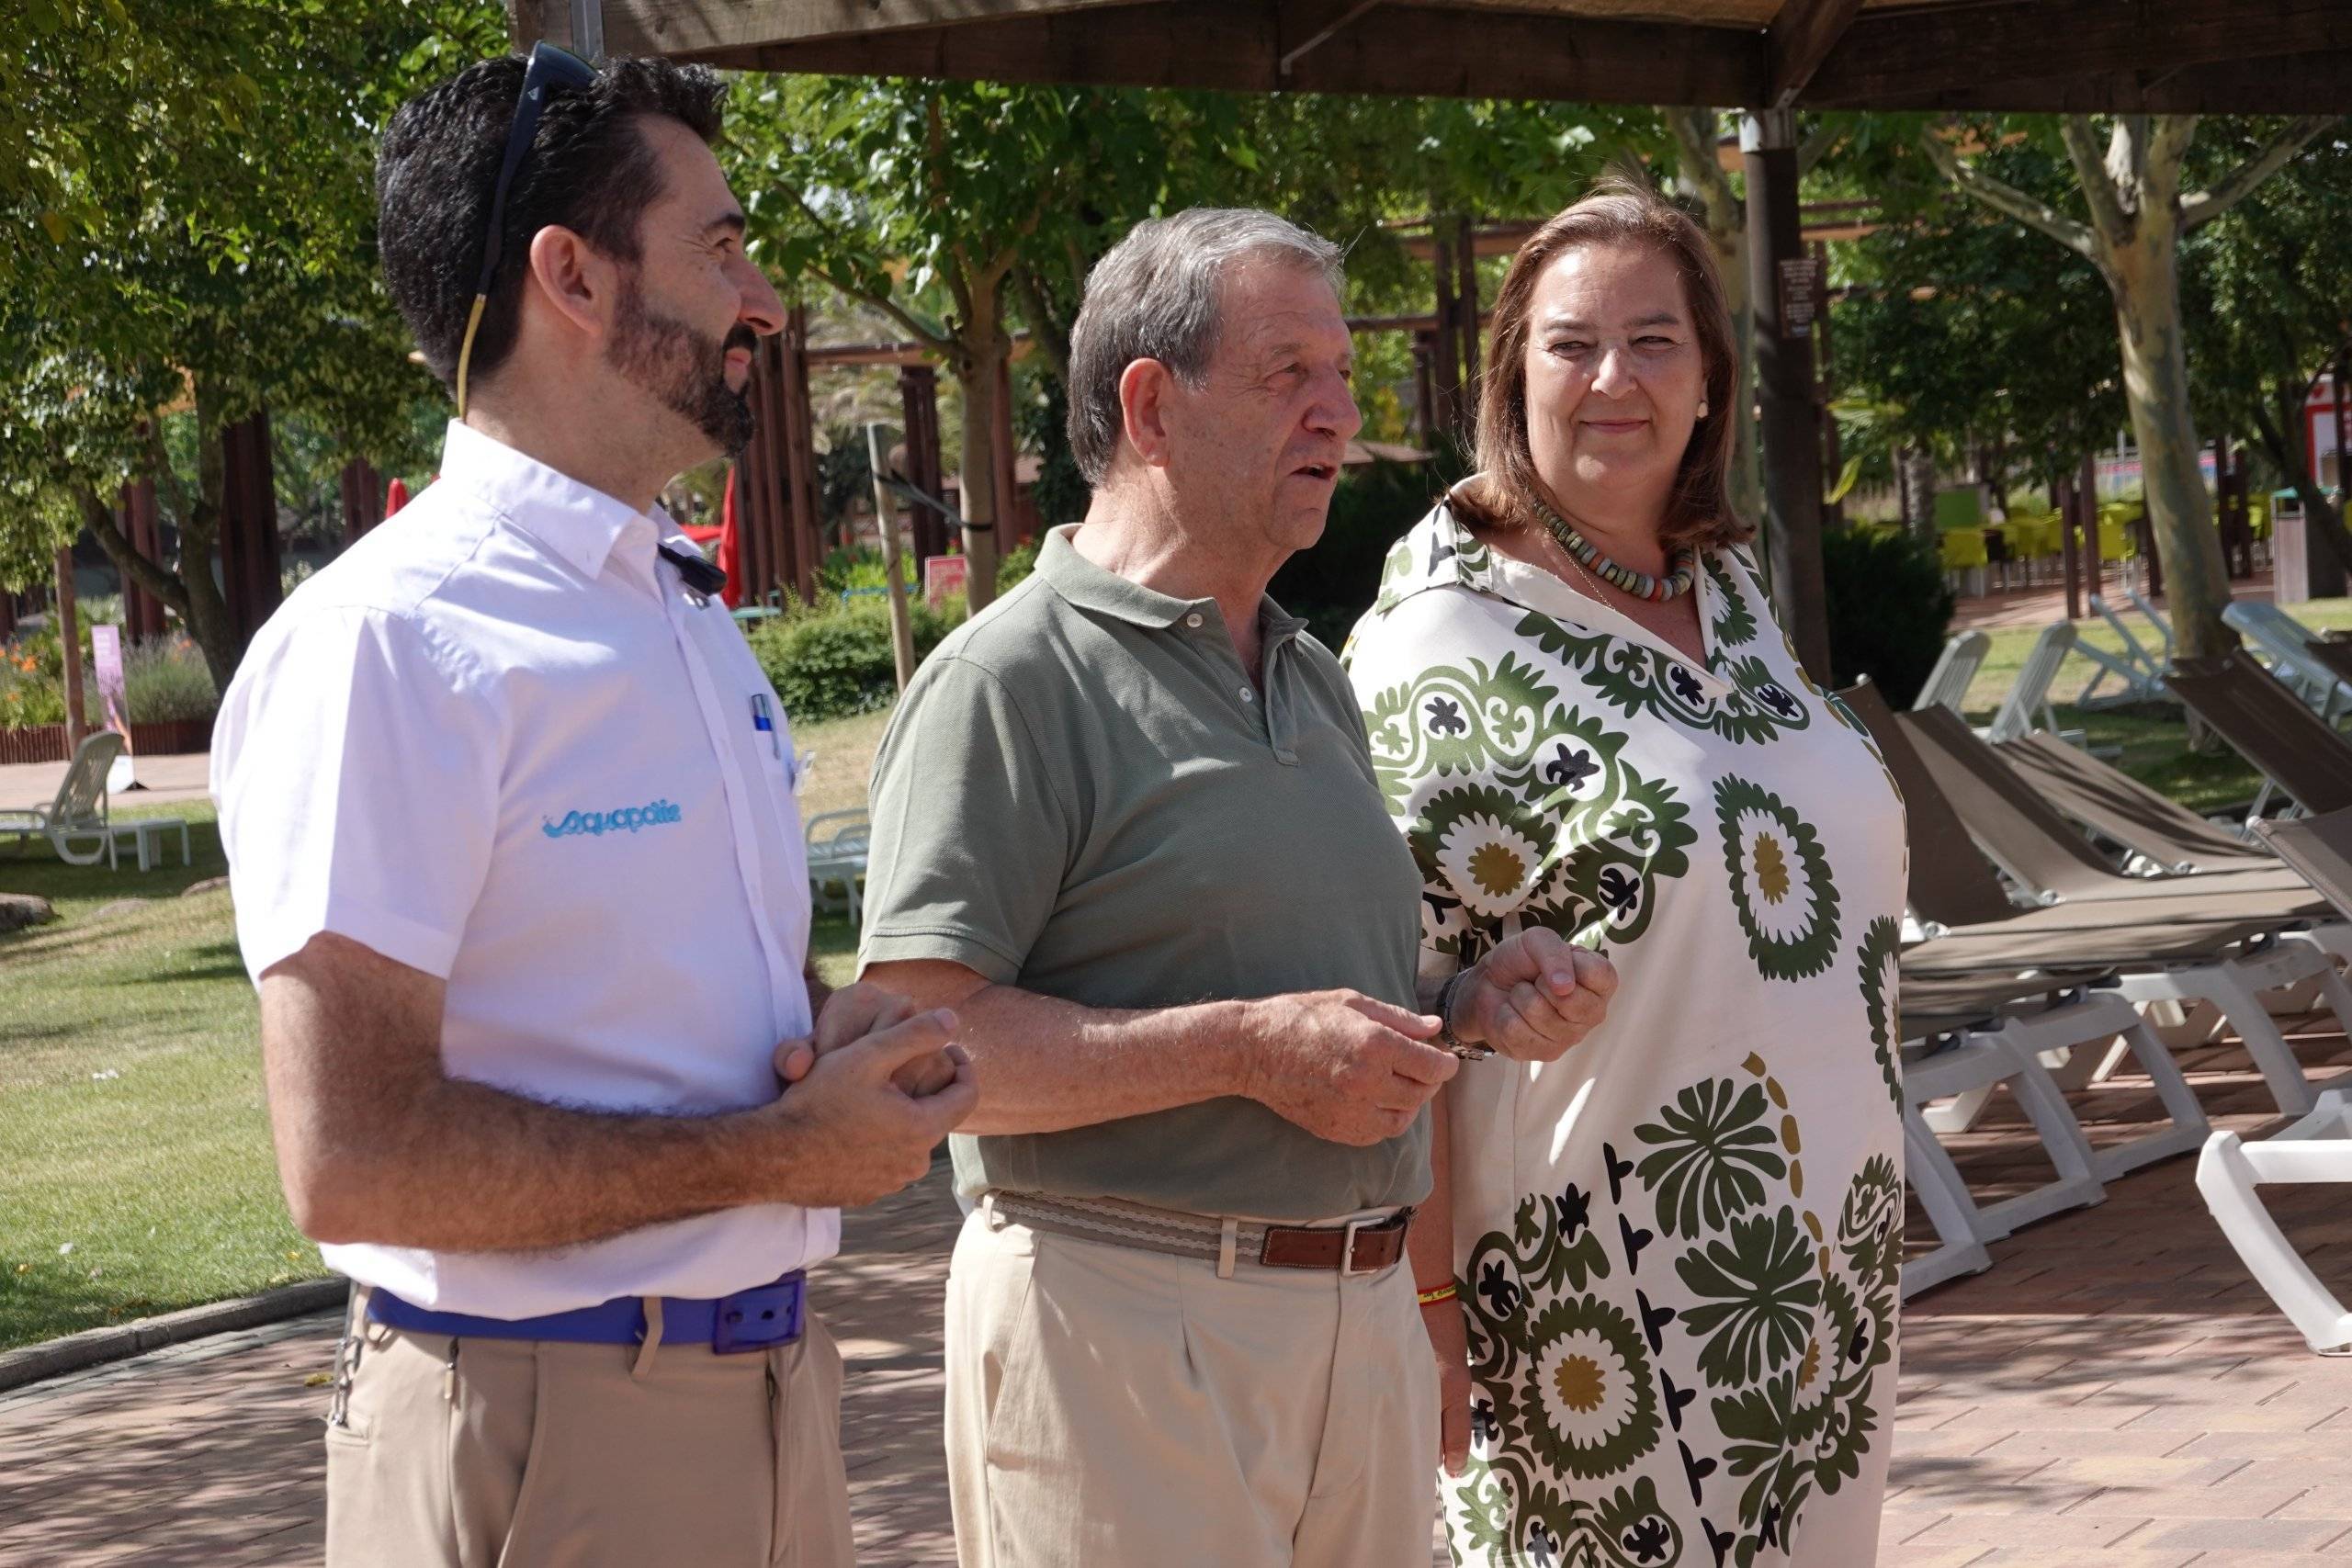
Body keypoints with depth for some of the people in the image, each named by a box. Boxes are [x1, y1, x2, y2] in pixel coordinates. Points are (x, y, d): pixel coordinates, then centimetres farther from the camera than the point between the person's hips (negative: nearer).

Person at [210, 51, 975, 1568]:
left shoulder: (699, 627, 14)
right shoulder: (387, 643, -16)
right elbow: (353, 1159, -22)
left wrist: (862, 1042, 0)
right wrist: (778, 1154, -16)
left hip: (774, 1384, 8)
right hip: (542, 1437, -8)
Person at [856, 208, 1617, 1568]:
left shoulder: (1313, 678, 19)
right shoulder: (1013, 681, -9)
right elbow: (916, 1041, -19)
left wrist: (1478, 1002, 6)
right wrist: (1246, 1048, -22)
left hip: (1364, 1317, 8)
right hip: (1126, 1331, -8)